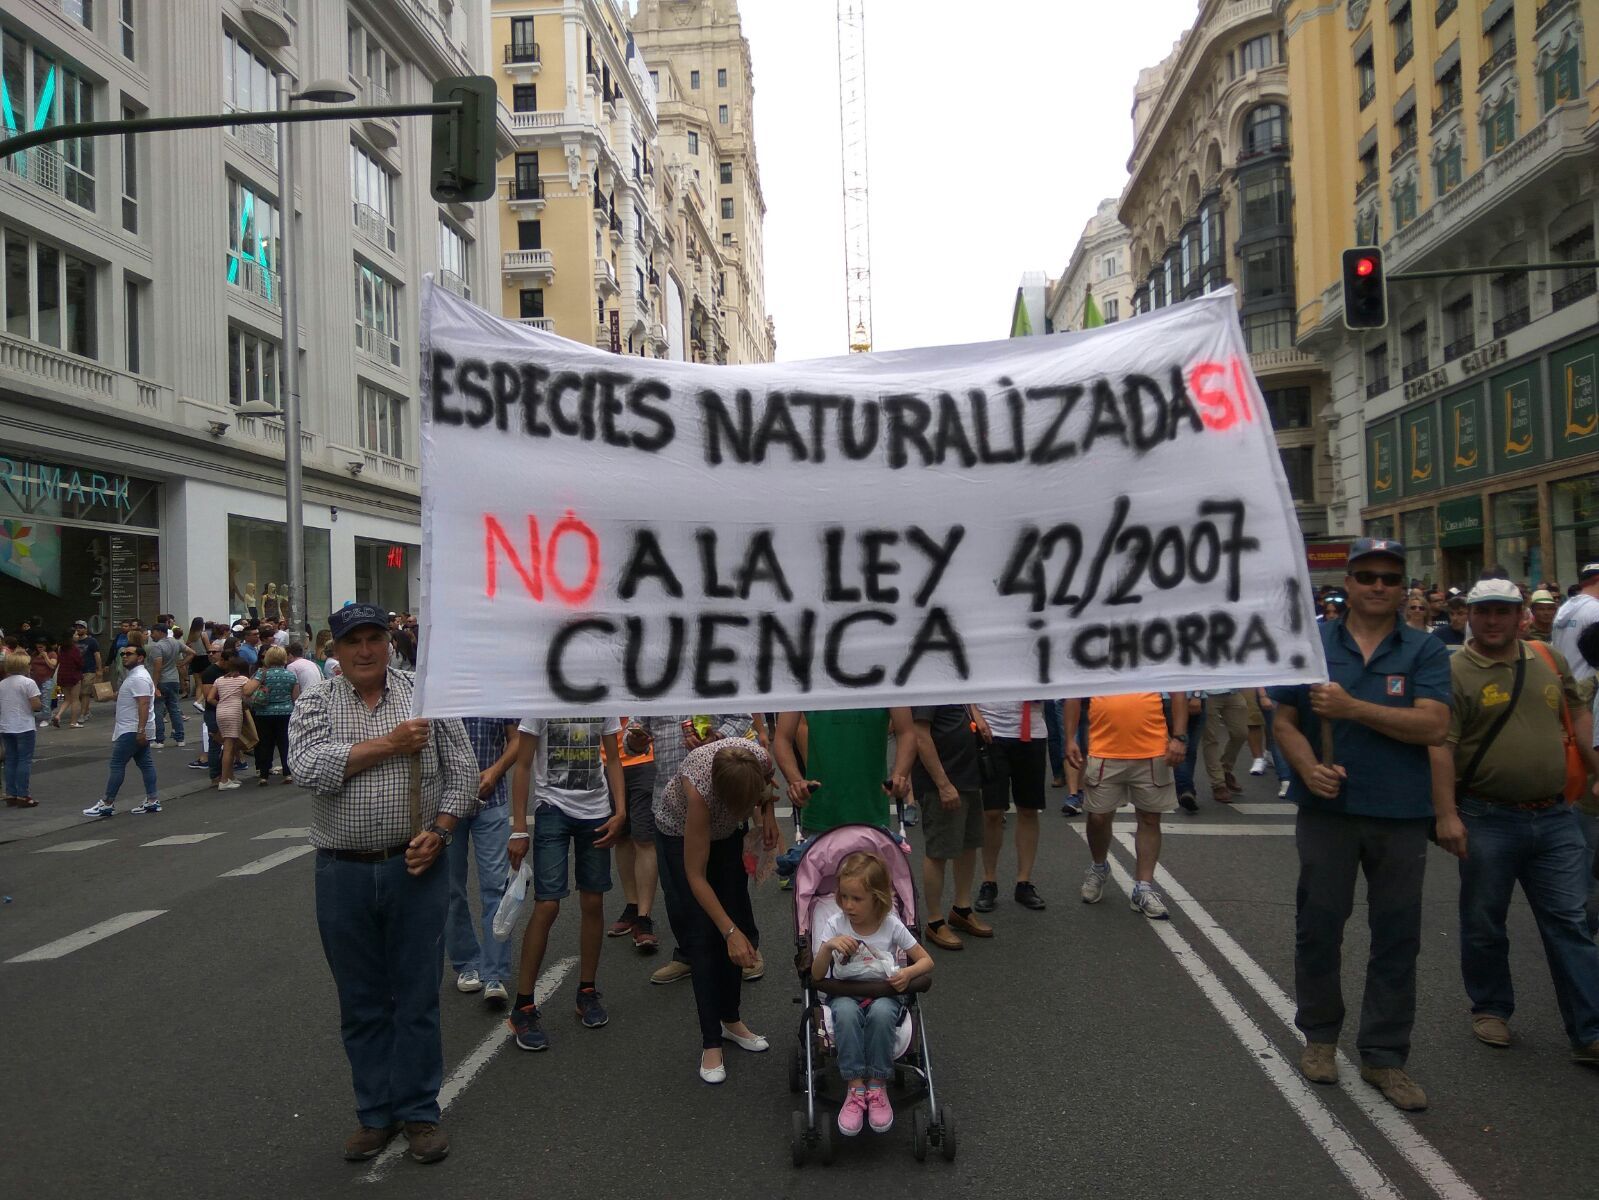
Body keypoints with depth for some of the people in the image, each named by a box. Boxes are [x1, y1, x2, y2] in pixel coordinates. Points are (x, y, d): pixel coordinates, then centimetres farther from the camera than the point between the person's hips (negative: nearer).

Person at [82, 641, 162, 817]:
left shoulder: (139, 678, -18)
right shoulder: (134, 675, 16)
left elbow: (144, 704, -26)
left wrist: (140, 730, -30)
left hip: (133, 731, -11)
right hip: (138, 730, 11)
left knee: (117, 764, -5)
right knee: (145, 763, 8)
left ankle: (107, 803, -1)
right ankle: (152, 801, 10)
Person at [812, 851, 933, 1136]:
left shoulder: (892, 925, -5)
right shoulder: (834, 925, -6)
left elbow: (926, 961, 4)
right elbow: (817, 975, -9)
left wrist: (908, 973, -19)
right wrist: (829, 947, -29)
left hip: (884, 992, 0)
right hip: (845, 993, 0)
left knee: (881, 1013, -36)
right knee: (846, 1013, -36)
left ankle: (877, 1087, -21)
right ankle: (855, 1088, -27)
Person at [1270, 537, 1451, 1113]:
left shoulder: (1425, 650, 1)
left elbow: (1434, 725, -13)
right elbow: (1284, 721, 5)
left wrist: (1351, 707, -20)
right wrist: (1309, 767, -14)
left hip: (1401, 814, 0)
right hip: (1328, 808, 1)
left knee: (1396, 936, 7)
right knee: (1318, 925, 9)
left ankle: (1384, 1054, 21)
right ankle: (1319, 1034, 27)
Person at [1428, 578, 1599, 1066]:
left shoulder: (1549, 660, 8)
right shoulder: (1454, 672, -9)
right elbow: (1440, 747, -14)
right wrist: (1446, 814, -20)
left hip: (1554, 817, 4)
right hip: (1488, 820, -4)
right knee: (1484, 922, 9)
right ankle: (1490, 1008, 27)